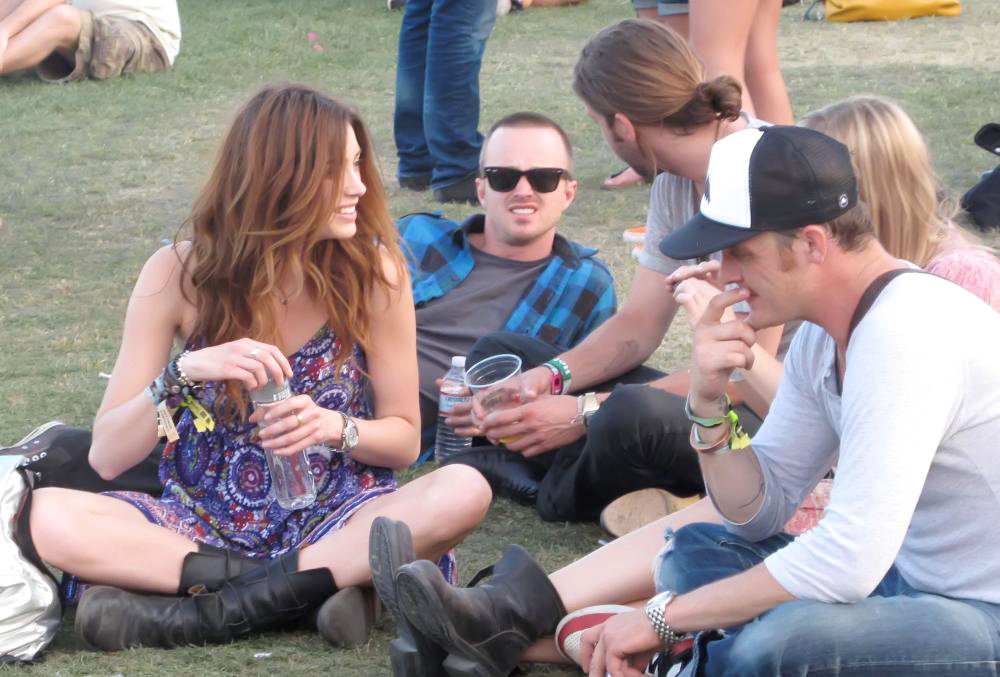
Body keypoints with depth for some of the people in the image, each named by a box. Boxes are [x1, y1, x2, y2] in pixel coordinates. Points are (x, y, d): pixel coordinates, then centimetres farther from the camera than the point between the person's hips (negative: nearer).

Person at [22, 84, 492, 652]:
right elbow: (107, 457, -8)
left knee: (463, 492, -31)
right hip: (206, 525, 0)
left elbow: (404, 438, 1)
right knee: (51, 519, -28)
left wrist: (336, 429, -21)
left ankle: (211, 609, -27)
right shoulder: (181, 275, -8)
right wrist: (184, 374, -26)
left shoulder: (373, 272, -6)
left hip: (334, 518, 0)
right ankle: (313, 588, -23)